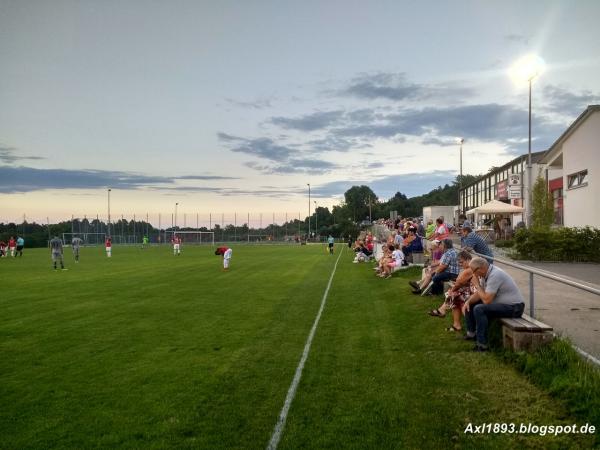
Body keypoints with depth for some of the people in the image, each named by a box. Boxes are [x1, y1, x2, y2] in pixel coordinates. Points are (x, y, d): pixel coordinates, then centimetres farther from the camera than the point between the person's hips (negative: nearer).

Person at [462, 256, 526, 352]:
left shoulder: (495, 275, -26)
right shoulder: (486, 273, 3)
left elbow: (486, 300, -28)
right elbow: (479, 293, 9)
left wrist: (477, 284, -18)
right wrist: (468, 301, -8)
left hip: (514, 307, -10)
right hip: (501, 303, 10)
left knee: (479, 309, -28)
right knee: (470, 304, 11)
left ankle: (482, 345, -22)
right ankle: (471, 333, 22)